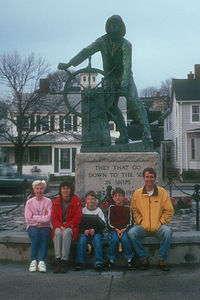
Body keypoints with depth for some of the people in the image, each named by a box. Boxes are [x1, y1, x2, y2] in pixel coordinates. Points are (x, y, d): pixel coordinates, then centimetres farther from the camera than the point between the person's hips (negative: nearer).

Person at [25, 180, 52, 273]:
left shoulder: (48, 201, 3)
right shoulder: (29, 202, 5)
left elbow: (48, 218, -8)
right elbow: (28, 219, -3)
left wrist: (34, 217, -7)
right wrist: (42, 218, -7)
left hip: (45, 227, 0)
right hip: (32, 227, 0)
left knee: (44, 235, -33)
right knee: (36, 234, -33)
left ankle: (42, 261, -39)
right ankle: (33, 261, -31)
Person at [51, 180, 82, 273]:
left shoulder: (77, 201, 5)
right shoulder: (56, 202, 13)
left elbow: (77, 218, -2)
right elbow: (54, 218, 6)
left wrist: (66, 226, -15)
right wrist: (60, 226, -15)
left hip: (71, 227, -2)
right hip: (59, 226, 2)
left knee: (66, 232, -36)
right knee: (57, 232, -33)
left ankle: (64, 260, -38)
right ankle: (58, 260, -37)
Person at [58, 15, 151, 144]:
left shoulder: (126, 45, -15)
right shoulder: (103, 41, -8)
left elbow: (127, 66, -22)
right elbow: (86, 52, -15)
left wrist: (124, 85, -32)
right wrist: (68, 64, -22)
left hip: (125, 77, -3)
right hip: (110, 78, 3)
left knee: (133, 102, -20)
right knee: (110, 106, -9)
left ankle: (146, 132, -18)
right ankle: (124, 135, -5)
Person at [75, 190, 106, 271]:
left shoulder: (99, 211, 7)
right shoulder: (83, 210, 12)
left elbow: (103, 225, 2)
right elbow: (79, 223, 6)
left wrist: (94, 230, -13)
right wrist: (84, 230, -12)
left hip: (96, 232, -1)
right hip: (85, 232, 1)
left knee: (97, 240, -30)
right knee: (82, 239, -28)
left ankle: (98, 262, -29)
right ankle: (80, 262, -25)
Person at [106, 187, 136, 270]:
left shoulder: (127, 208, 8)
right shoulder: (111, 207, 8)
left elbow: (129, 222, 5)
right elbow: (109, 222, 5)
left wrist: (123, 230, -11)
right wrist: (117, 230, -9)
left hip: (125, 229, 0)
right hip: (114, 229, 0)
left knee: (125, 239, -30)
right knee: (114, 239, -29)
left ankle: (130, 259, -15)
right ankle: (111, 259, -13)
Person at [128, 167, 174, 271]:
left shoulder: (162, 192, 3)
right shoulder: (137, 193, 5)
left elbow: (169, 211, 5)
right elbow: (134, 210, 10)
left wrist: (160, 222, -5)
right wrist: (140, 222, -3)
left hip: (158, 226, -1)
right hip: (142, 226, 1)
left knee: (167, 232, -31)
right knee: (132, 233, -27)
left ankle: (162, 259, -15)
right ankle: (143, 259, -11)